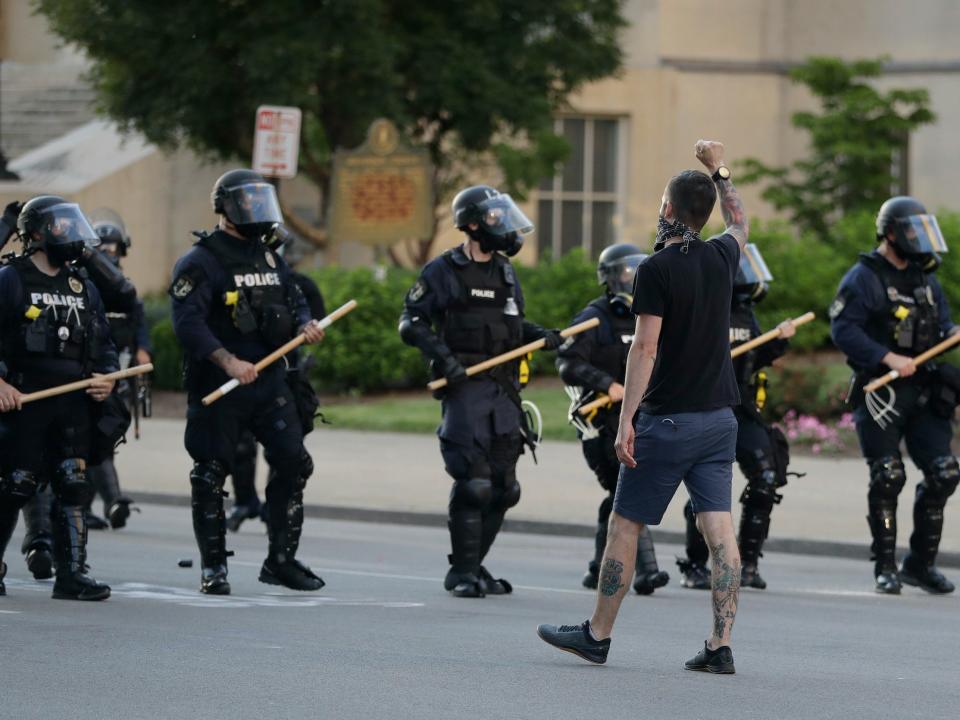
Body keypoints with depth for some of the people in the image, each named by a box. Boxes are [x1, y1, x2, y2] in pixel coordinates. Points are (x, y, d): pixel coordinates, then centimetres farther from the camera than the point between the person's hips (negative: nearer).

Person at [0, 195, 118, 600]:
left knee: (74, 485, -2)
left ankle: (71, 573, -2)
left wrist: (107, 377, 5)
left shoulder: (83, 288, 18)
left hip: (75, 404, 5)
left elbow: (102, 343, 24)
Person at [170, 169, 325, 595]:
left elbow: (294, 300, 23)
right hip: (217, 384, -6)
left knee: (294, 464, 1)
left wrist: (305, 324, -1)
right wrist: (228, 361, -28)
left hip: (269, 380, 6)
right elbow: (188, 323, -19)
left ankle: (281, 560, 11)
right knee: (211, 475, 0)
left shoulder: (269, 257, 15)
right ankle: (213, 568, 10)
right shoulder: (201, 262, -9)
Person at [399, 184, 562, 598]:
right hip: (464, 389, -7)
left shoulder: (505, 272, 17)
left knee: (502, 487, 6)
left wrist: (541, 335, 6)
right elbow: (412, 323, -3)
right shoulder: (443, 272, -2)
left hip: (503, 389, 7)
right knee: (473, 482, -14)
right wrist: (442, 356, -16)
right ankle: (462, 572, -5)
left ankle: (472, 567, 17)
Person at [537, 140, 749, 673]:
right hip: (719, 416, 6)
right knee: (720, 529, 1)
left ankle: (598, 635, 12)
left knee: (625, 525, 5)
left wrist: (626, 419, -15)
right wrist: (720, 170, 40)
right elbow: (740, 224, 30)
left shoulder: (657, 269, -12)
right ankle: (722, 645, -4)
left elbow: (645, 347, -16)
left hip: (668, 419, -6)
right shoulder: (722, 258, 5)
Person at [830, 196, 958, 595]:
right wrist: (888, 358, -22)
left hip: (923, 394, 6)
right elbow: (843, 330, -14)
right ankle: (885, 568, 4)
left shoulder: (926, 280, 17)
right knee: (888, 476, -7)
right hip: (880, 394, -6)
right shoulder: (863, 278, -5)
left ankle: (921, 563, 10)